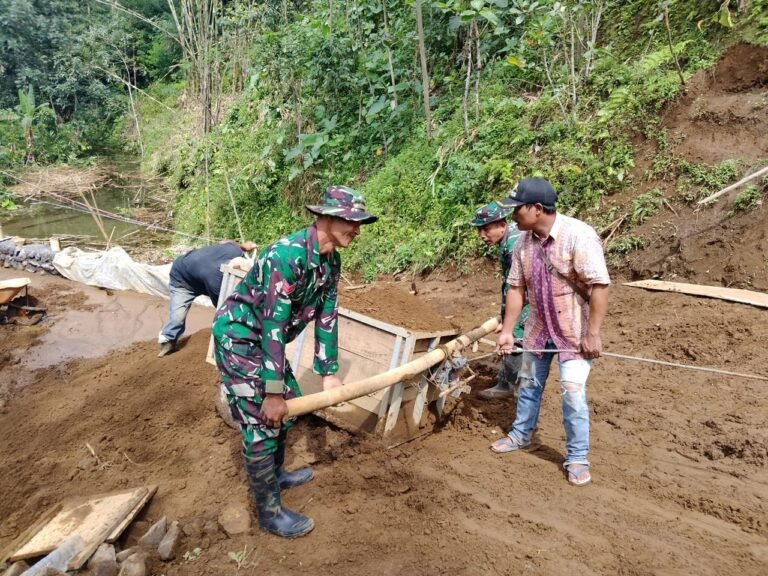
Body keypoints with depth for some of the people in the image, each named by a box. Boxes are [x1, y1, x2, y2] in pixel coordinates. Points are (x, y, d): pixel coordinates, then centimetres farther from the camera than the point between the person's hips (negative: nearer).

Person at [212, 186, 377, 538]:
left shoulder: (330, 262, -2)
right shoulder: (289, 254, -30)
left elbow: (326, 316, 3)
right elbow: (273, 324, -31)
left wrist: (329, 373, 3)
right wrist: (272, 393, -27)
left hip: (265, 338, 10)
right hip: (238, 336, -9)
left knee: (288, 404, 20)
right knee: (261, 422, -6)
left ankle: (275, 474, 43)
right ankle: (269, 511, 11)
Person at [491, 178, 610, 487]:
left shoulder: (578, 235, -24)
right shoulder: (524, 243, -4)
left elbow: (599, 285, -25)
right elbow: (516, 288, 2)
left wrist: (592, 334, -25)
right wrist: (507, 330, 1)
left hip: (575, 331, -6)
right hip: (539, 328, 7)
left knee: (573, 393, -6)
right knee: (529, 384, 19)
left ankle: (577, 457, 12)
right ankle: (521, 434, 41)